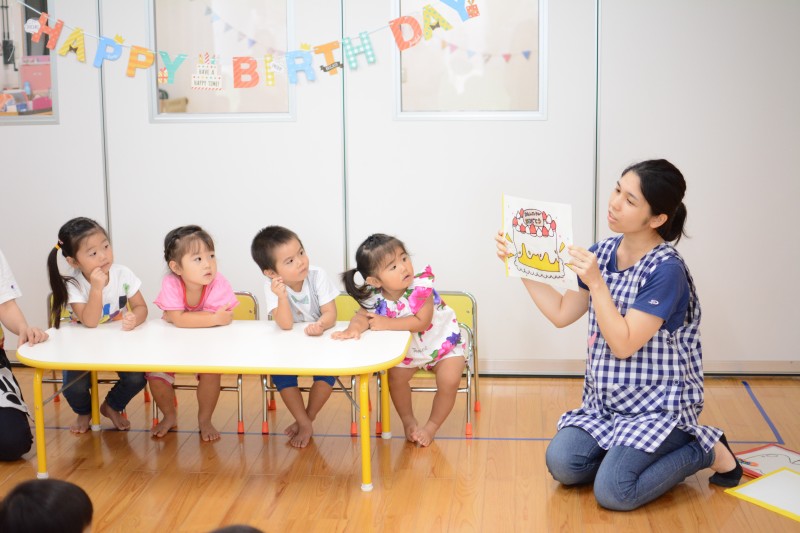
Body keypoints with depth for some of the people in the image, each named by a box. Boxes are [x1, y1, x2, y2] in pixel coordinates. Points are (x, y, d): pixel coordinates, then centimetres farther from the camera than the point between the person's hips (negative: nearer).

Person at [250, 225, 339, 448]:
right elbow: (285, 325, -30)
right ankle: (304, 423, -6)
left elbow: (330, 314, -20)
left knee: (327, 369, -26)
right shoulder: (272, 286, -22)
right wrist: (282, 296, -47)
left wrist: (320, 325, -44)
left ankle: (307, 418, -2)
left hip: (319, 340, 0)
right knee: (281, 373, -25)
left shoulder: (317, 276, -19)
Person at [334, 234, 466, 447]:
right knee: (395, 377, -12)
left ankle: (432, 426, 3)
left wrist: (387, 323, -36)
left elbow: (421, 322, -37)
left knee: (449, 381, -21)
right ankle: (408, 421, 16)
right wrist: (354, 327, -40)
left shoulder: (420, 285, -33)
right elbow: (363, 316, -15)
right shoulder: (375, 298, -23)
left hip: (443, 341, -3)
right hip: (408, 348, 4)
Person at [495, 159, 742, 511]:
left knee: (612, 493, -18)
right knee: (562, 465, -14)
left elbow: (623, 345, -21)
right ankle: (627, 450, 12)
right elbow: (561, 314, 6)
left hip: (658, 404, -6)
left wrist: (596, 283, -27)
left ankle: (706, 449, 4)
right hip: (607, 400, 6)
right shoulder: (603, 252, 0)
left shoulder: (666, 270, -20)